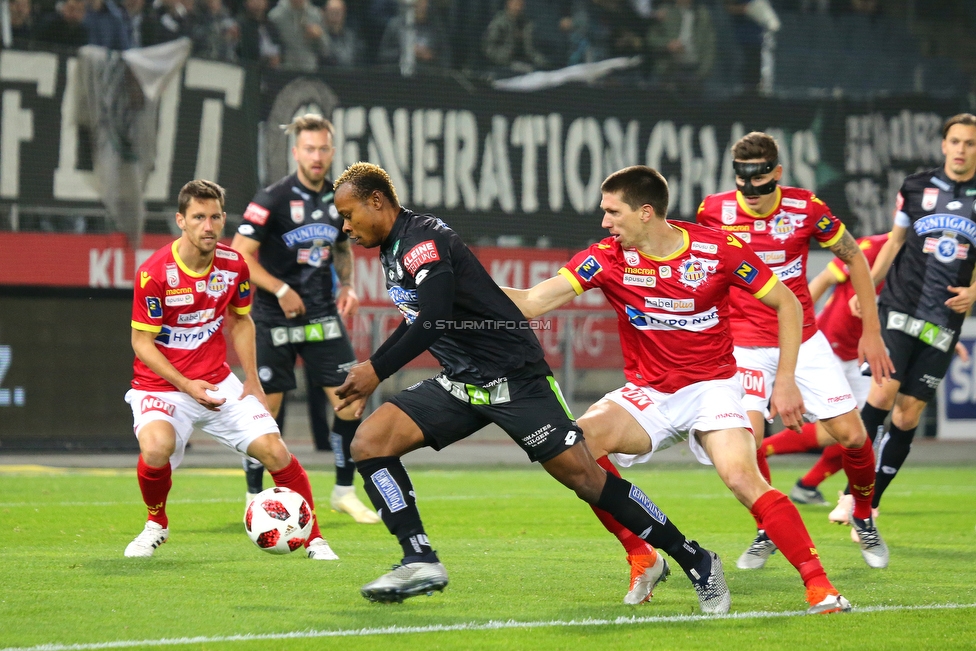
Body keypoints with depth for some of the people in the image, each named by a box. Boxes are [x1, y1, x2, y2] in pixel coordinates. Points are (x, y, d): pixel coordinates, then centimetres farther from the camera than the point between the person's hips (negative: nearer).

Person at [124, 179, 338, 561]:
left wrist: (252, 381, 7)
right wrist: (186, 386, -21)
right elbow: (142, 341, -12)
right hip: (160, 384, -4)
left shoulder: (234, 265, -2)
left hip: (218, 383, 4)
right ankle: (156, 524, -2)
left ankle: (313, 538, 11)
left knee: (274, 450, -8)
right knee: (156, 447, -33)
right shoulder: (155, 273, -18)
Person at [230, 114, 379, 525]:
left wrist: (346, 285, 6)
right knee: (266, 407, -1)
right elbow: (241, 255, -12)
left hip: (322, 316, 5)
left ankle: (344, 492, 11)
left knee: (350, 399, -3)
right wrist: (281, 290, -18)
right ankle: (255, 499, 13)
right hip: (275, 319, -5)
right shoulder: (272, 199, -12)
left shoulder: (338, 199, 6)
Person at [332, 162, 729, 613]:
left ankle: (696, 562, 2)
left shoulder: (423, 240, -17)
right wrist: (371, 365, 27)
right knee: (369, 442, -7)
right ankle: (420, 562, -8)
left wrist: (377, 371, -20)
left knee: (584, 477, -9)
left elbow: (434, 321, -29)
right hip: (460, 383, 9)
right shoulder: (393, 251, 13)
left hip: (512, 376, -9)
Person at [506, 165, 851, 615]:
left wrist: (785, 381, -6)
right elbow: (532, 302, -12)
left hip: (711, 387, -3)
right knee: (581, 439, -25)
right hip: (646, 393, 3)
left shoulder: (718, 249, -12)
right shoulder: (608, 258, -7)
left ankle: (818, 585, -20)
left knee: (742, 478, -27)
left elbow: (786, 304, -2)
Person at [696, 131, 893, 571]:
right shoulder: (715, 211, -10)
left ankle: (863, 518, 26)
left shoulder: (806, 208, -10)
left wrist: (871, 330, 3)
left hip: (804, 340, 1)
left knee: (851, 435, -3)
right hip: (746, 344, -1)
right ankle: (766, 533, 3)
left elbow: (854, 258, 4)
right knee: (746, 437, -21)